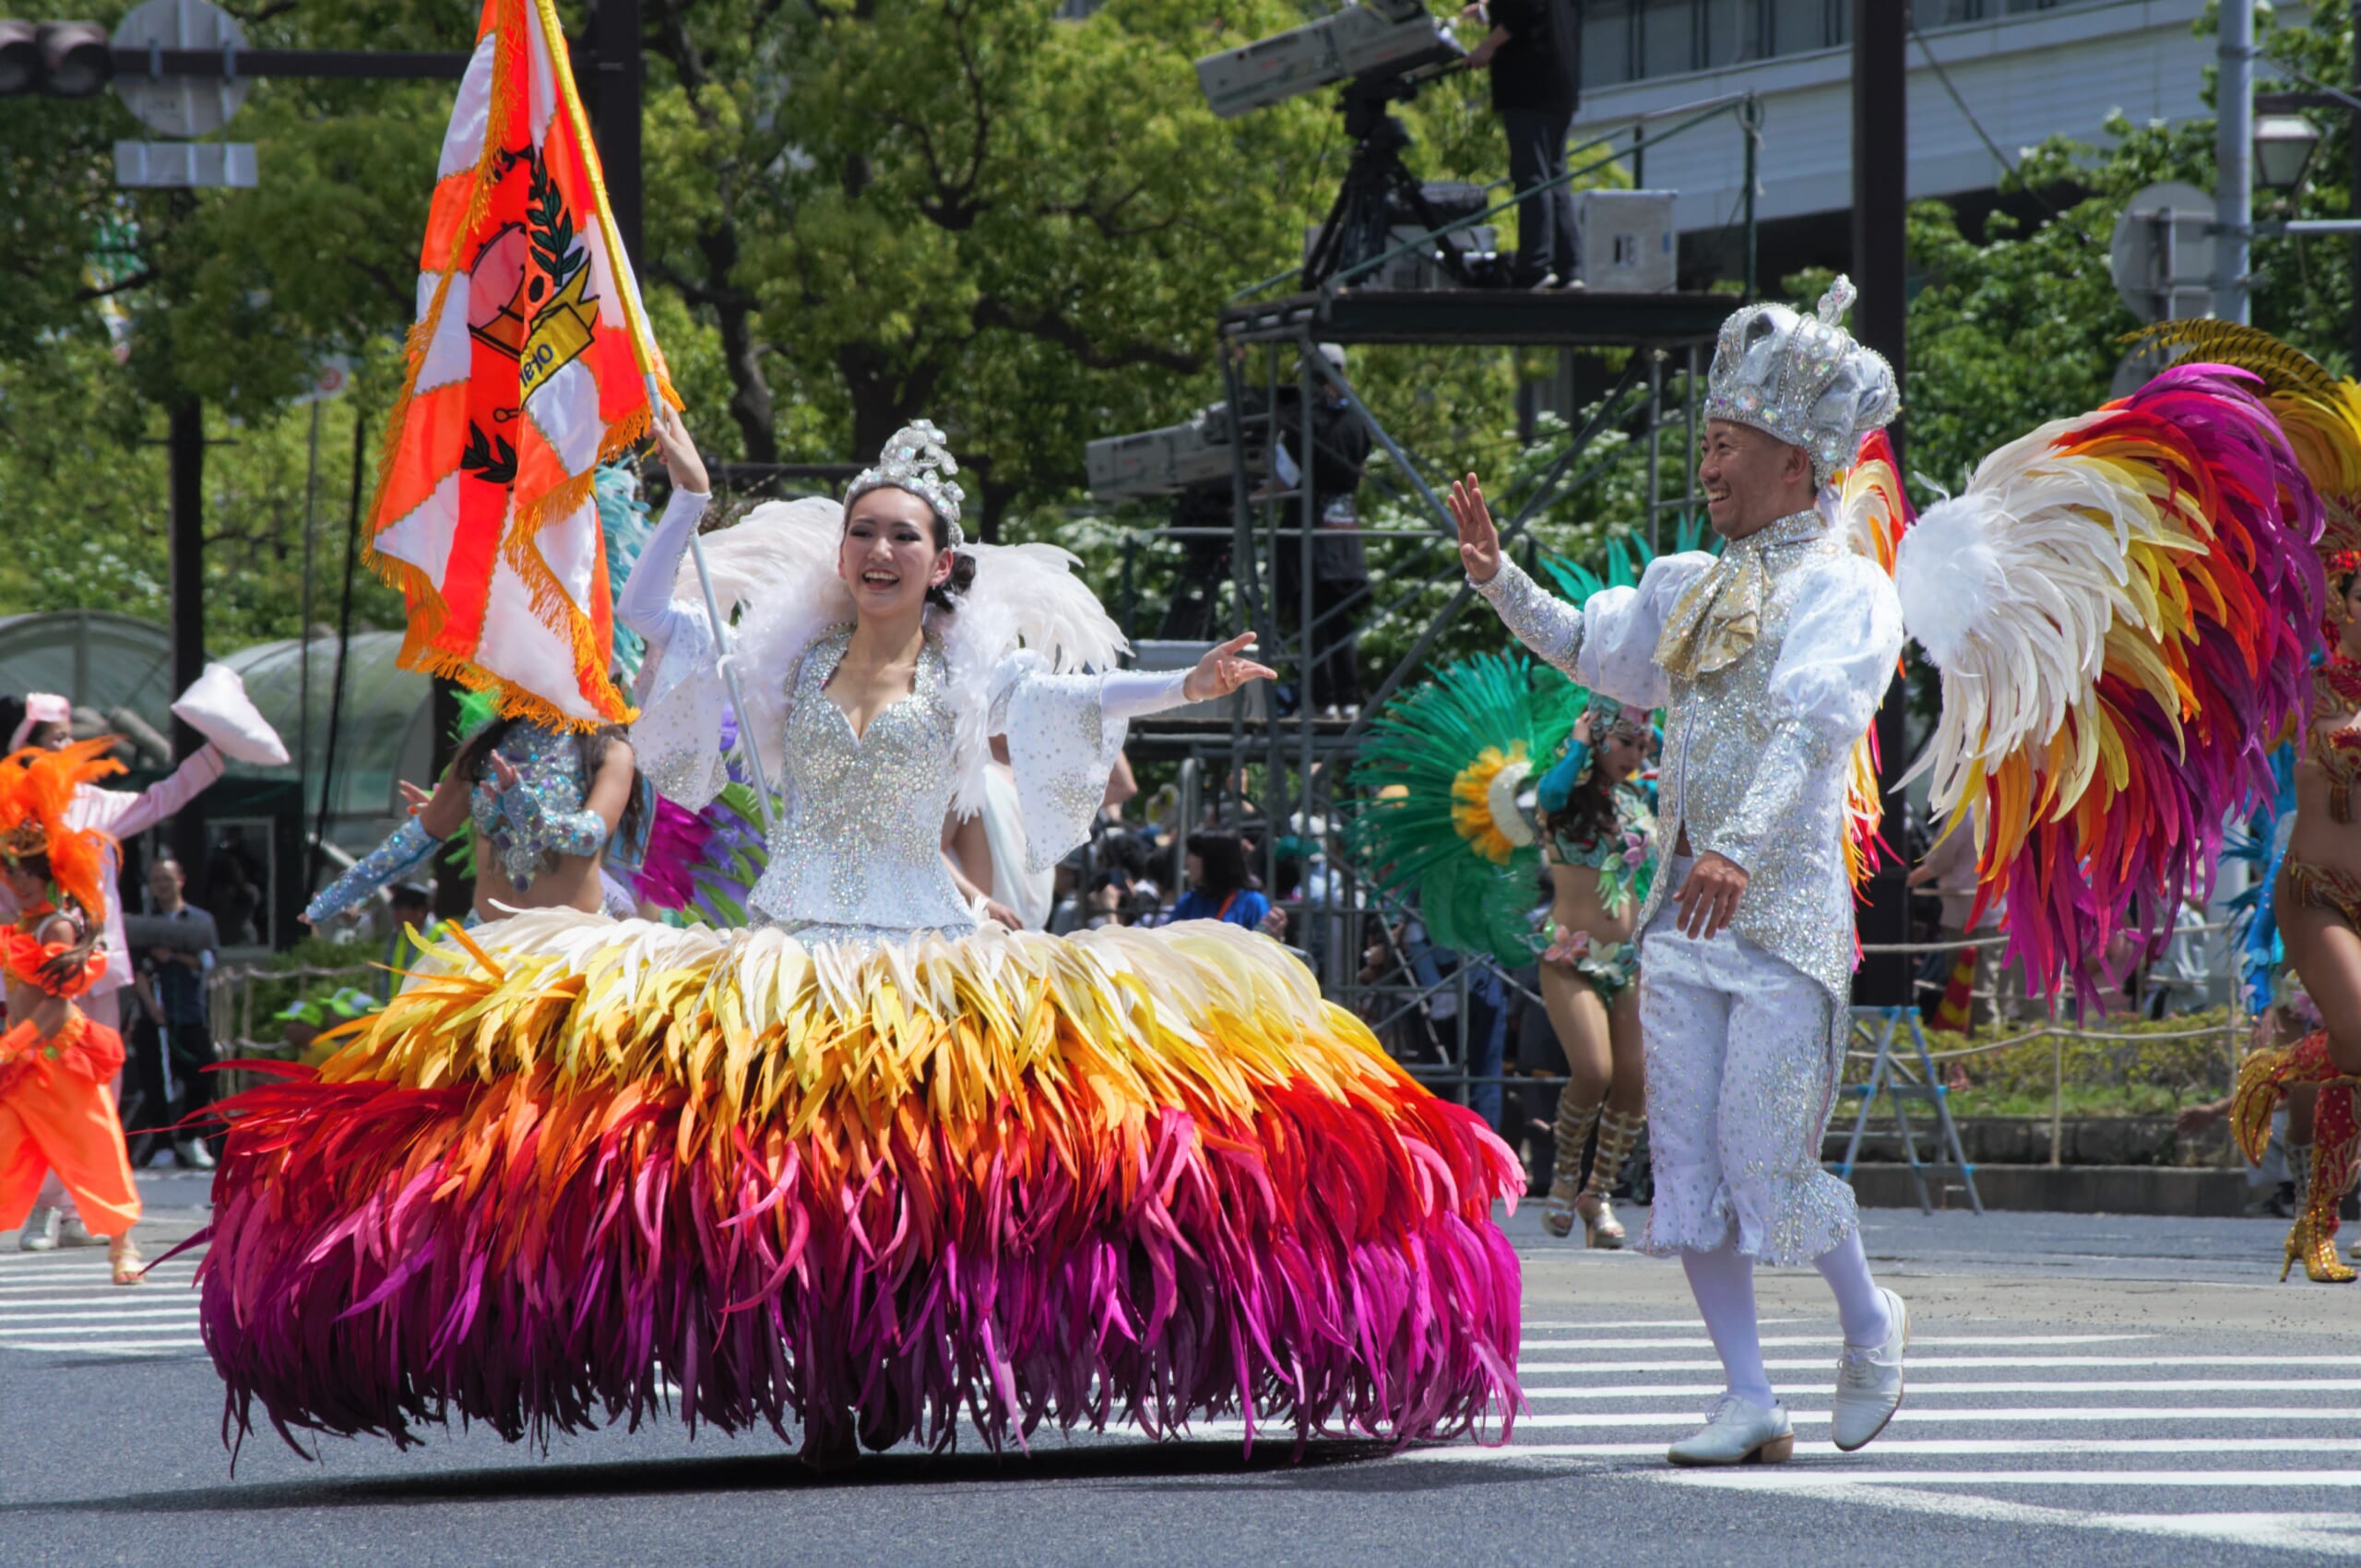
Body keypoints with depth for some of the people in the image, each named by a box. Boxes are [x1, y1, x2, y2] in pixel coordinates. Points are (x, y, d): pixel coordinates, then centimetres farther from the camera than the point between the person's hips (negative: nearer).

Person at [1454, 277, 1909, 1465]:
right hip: (1683, 912, 7)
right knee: (1689, 1164, 1)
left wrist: (1740, 850, -38)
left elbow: (1811, 724, -24)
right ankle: (1749, 1399, 6)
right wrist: (1499, 578, 17)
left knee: (1764, 1165, -8)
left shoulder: (1845, 590, -8)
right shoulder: (1689, 588, 16)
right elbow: (1592, 647, 33)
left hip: (1786, 917, -7)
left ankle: (1869, 1321, 19)